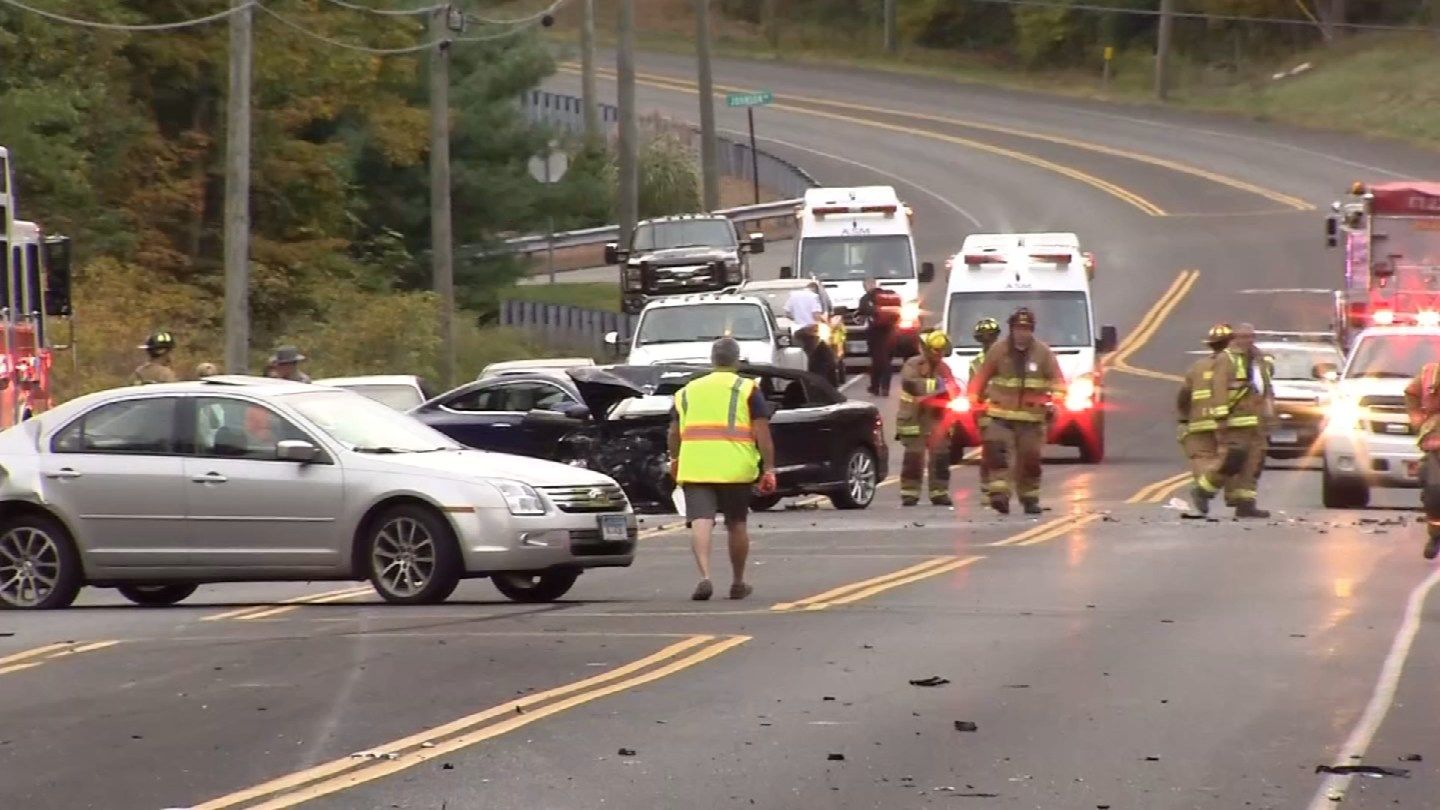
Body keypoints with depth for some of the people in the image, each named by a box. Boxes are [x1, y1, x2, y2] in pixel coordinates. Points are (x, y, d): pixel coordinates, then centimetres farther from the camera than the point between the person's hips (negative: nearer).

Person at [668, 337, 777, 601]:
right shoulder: (748, 390, 7)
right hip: (735, 467, -1)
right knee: (736, 524, 15)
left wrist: (674, 461, 36)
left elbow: (674, 432, 20)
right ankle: (738, 583, 26)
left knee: (701, 522, -8)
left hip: (694, 467, 1)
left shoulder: (687, 391, 17)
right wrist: (769, 470, 0)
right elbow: (762, 432, -1)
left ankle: (705, 577, -28)